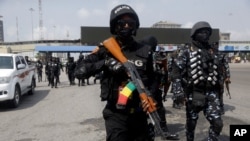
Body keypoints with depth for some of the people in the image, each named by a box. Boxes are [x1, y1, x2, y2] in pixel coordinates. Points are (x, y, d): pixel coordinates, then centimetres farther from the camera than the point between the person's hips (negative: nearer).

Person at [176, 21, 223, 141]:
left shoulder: (212, 53, 13)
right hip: (194, 93, -3)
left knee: (217, 123, -3)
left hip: (211, 93, 4)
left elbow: (217, 73, 20)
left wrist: (219, 92, 18)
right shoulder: (186, 53, -3)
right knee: (191, 123, 10)